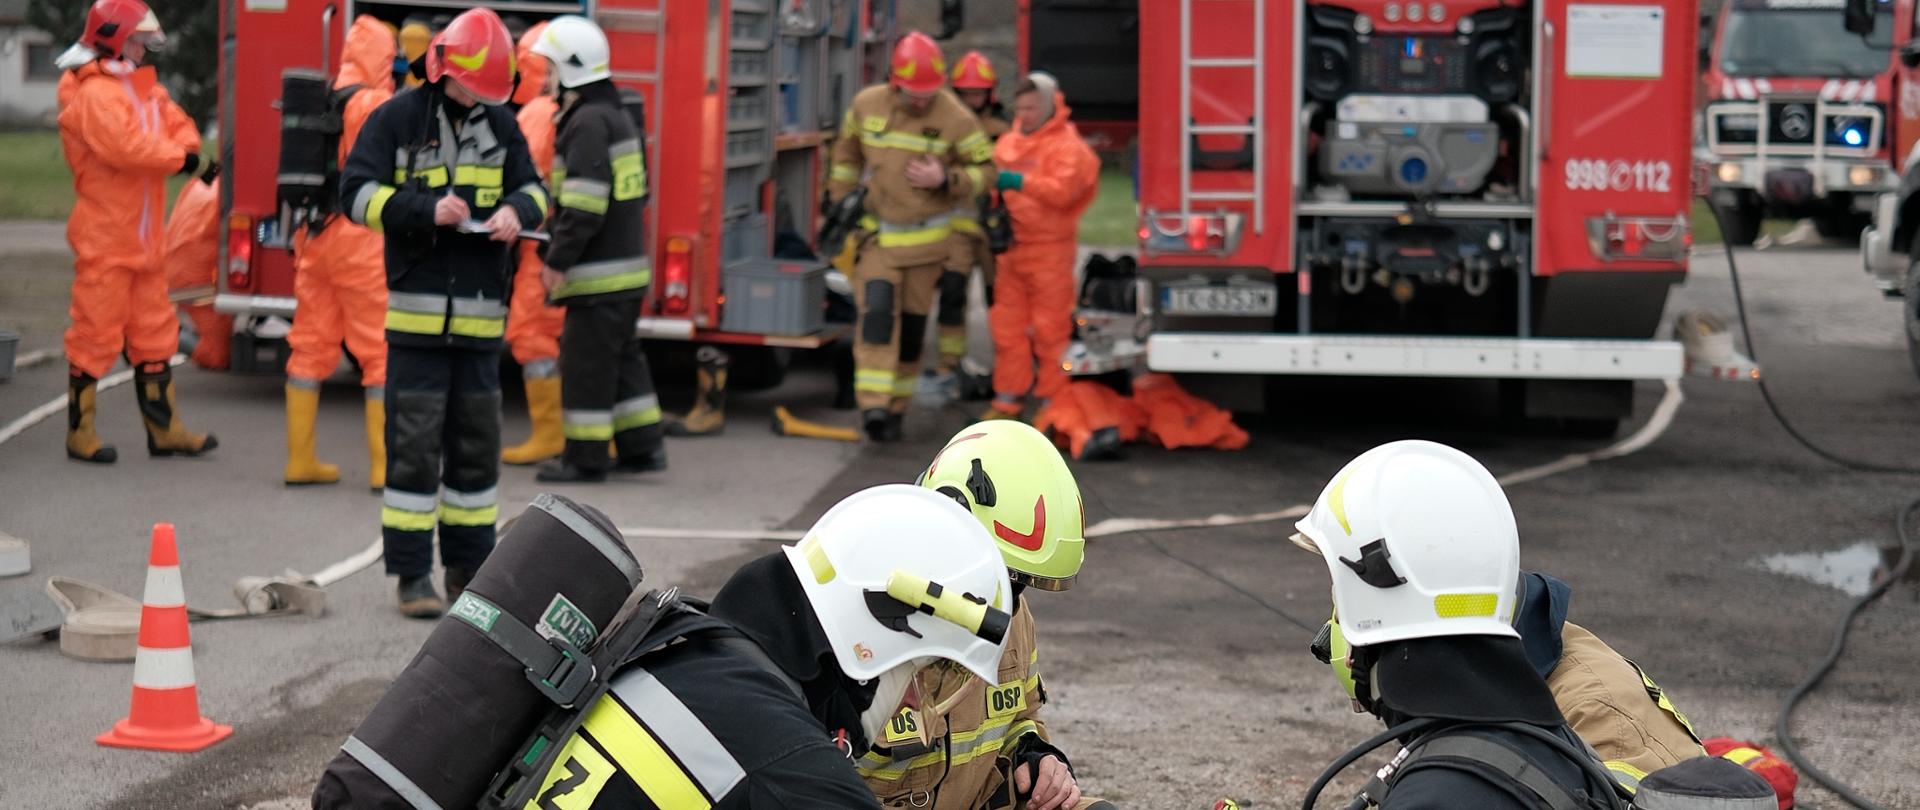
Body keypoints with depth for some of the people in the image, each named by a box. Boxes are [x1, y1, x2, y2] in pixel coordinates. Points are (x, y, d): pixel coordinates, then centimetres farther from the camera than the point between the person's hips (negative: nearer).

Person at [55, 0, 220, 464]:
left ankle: (164, 430, 20)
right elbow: (125, 145, -28)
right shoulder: (95, 94, -15)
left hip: (142, 241, 9)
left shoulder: (144, 87, 15)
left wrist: (190, 155, -13)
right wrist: (184, 159, -19)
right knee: (95, 336, -3)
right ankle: (80, 434, 6)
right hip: (104, 239, -9)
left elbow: (176, 125, 10)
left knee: (154, 334, 13)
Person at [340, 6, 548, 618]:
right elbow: (357, 192, -7)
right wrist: (426, 209, -20)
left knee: (476, 440, 9)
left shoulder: (501, 125, 11)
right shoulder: (397, 120, -2)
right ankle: (412, 575, -2)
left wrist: (517, 210, -9)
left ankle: (469, 567, 18)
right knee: (414, 441, -5)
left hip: (480, 311, 4)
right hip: (417, 307, -4)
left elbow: (532, 188, 15)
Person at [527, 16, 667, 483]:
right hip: (628, 263, 10)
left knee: (586, 361, -3)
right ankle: (642, 447, 19)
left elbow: (583, 203, -23)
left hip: (599, 272, -10)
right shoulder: (617, 116, 16)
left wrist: (558, 259, -19)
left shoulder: (588, 122, -16)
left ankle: (586, 457, 2)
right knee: (623, 356, 16)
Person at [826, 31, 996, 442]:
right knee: (877, 312, -17)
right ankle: (873, 404, -26)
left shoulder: (956, 119, -12)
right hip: (877, 234, 0)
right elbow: (847, 154, 11)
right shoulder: (866, 105, -6)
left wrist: (945, 180, -21)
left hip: (925, 238, 0)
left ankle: (896, 407, 18)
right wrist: (837, 204, 14)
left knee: (912, 324, 5)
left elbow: (984, 169, -3)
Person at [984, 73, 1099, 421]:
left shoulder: (1067, 146, -9)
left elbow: (1063, 190, -23)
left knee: (1050, 328, -2)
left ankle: (1053, 401, 6)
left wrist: (1021, 182, -28)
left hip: (1050, 248, -7)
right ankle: (1009, 397, 18)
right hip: (1011, 245, 7)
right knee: (1007, 325, 9)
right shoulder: (1009, 143, 13)